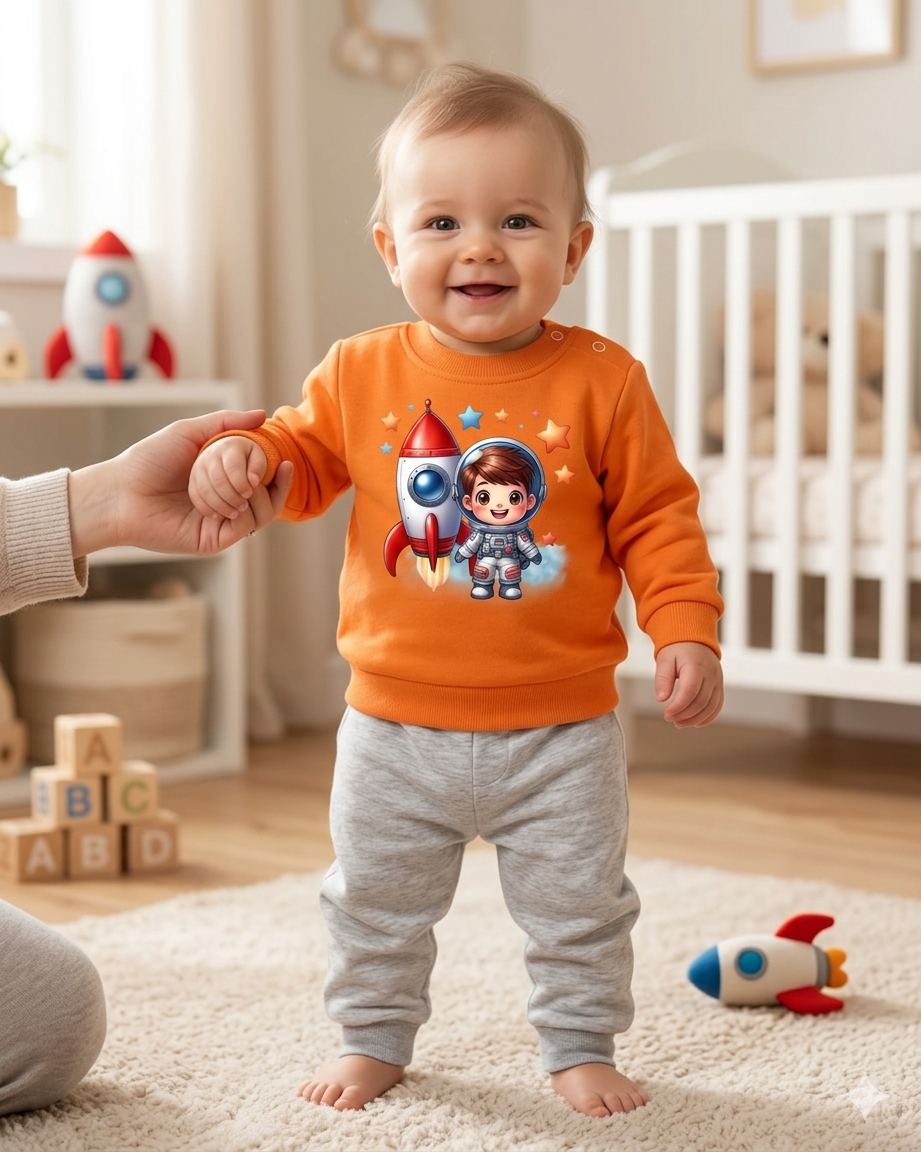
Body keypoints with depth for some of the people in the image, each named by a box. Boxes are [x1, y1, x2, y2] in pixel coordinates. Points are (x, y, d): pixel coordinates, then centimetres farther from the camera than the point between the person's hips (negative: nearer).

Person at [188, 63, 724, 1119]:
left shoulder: (601, 381, -9)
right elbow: (304, 458, 7)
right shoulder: (361, 374, -5)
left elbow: (656, 517, -5)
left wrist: (685, 631, -14)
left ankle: (580, 1045, 34)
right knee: (375, 902, 16)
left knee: (578, 905, 13)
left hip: (559, 730, -1)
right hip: (396, 727, 2)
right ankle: (373, 1036, 37)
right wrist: (246, 458, -15)